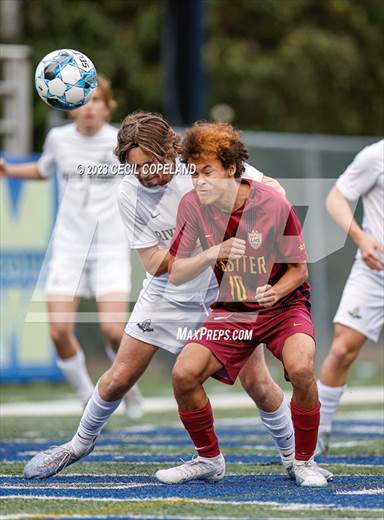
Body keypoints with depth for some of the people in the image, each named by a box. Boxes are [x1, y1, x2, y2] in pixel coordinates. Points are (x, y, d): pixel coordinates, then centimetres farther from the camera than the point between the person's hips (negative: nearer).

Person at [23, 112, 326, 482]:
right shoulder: (129, 194, -15)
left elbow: (270, 188, -8)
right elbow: (155, 264, -15)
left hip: (227, 289, -1)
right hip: (166, 295, 1)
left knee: (257, 383, -8)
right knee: (118, 379, 3)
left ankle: (292, 456, 13)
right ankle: (80, 444, 28)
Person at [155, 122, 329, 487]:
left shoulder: (274, 205, -18)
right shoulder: (192, 205, -9)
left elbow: (299, 269, -6)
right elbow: (175, 274, -6)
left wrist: (277, 291, -27)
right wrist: (213, 254, -24)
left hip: (283, 306, -3)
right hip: (232, 311, 3)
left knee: (300, 368, -32)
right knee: (183, 374, -17)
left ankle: (304, 461, -10)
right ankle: (209, 460, 9)